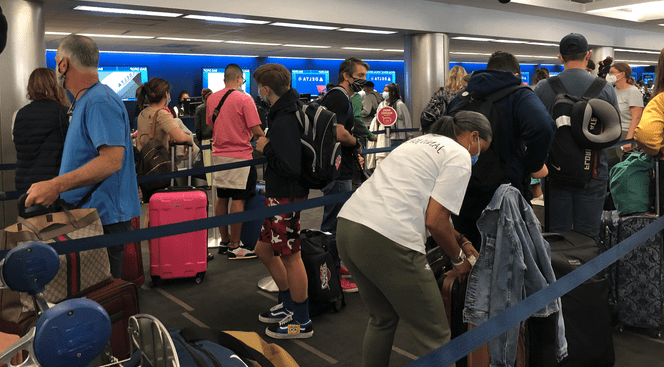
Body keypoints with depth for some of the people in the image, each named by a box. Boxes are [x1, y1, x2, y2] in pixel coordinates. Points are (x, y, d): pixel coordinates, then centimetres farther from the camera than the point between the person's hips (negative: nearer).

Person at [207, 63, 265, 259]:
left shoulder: (212, 98, 8)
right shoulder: (244, 99, -11)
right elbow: (256, 130, -14)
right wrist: (262, 137, 7)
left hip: (219, 154, 7)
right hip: (240, 154, -7)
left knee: (222, 199, 12)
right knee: (238, 199, -3)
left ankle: (224, 241, 22)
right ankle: (235, 247, 1)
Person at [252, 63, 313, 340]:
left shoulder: (284, 122, -23)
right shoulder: (290, 111, 10)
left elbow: (289, 168, -29)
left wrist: (266, 148, -16)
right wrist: (268, 146, 10)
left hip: (286, 197, -10)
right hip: (277, 195, 10)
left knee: (290, 257, 2)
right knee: (265, 250, 20)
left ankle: (301, 322, 18)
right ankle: (289, 306, 35)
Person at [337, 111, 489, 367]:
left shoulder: (422, 142, 27)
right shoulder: (460, 156, 1)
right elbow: (434, 221, -6)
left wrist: (461, 241, 35)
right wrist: (459, 259, 11)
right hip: (387, 241, -9)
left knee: (383, 319, 28)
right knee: (434, 337, 4)